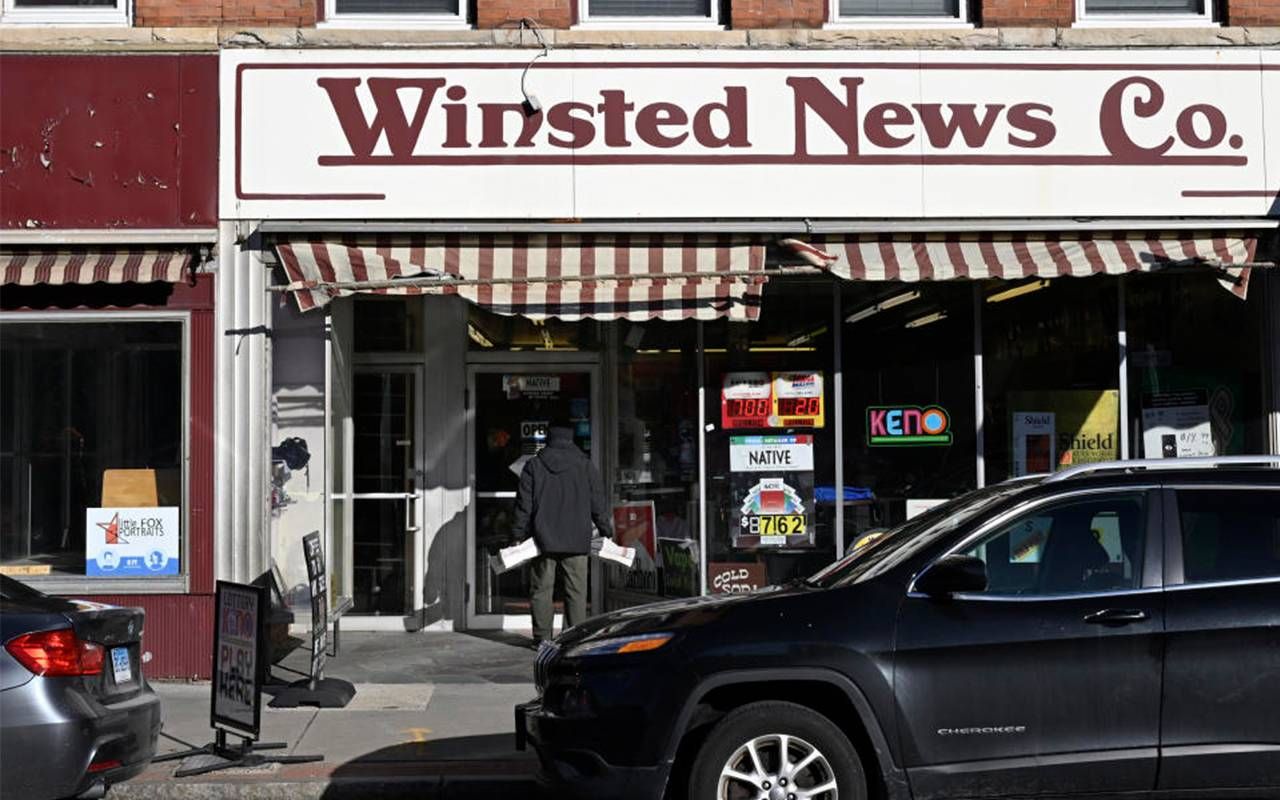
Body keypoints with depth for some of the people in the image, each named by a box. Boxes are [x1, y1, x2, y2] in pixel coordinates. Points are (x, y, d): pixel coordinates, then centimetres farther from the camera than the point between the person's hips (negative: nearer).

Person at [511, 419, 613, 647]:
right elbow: (598, 504, 5)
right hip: (577, 542, 0)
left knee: (542, 590, 6)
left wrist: (518, 534, 9)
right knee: (576, 592, 4)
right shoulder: (586, 466, 2)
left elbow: (524, 506, 2)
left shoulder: (533, 466, 1)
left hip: (544, 541, 0)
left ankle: (542, 638, 7)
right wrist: (607, 531, 16)